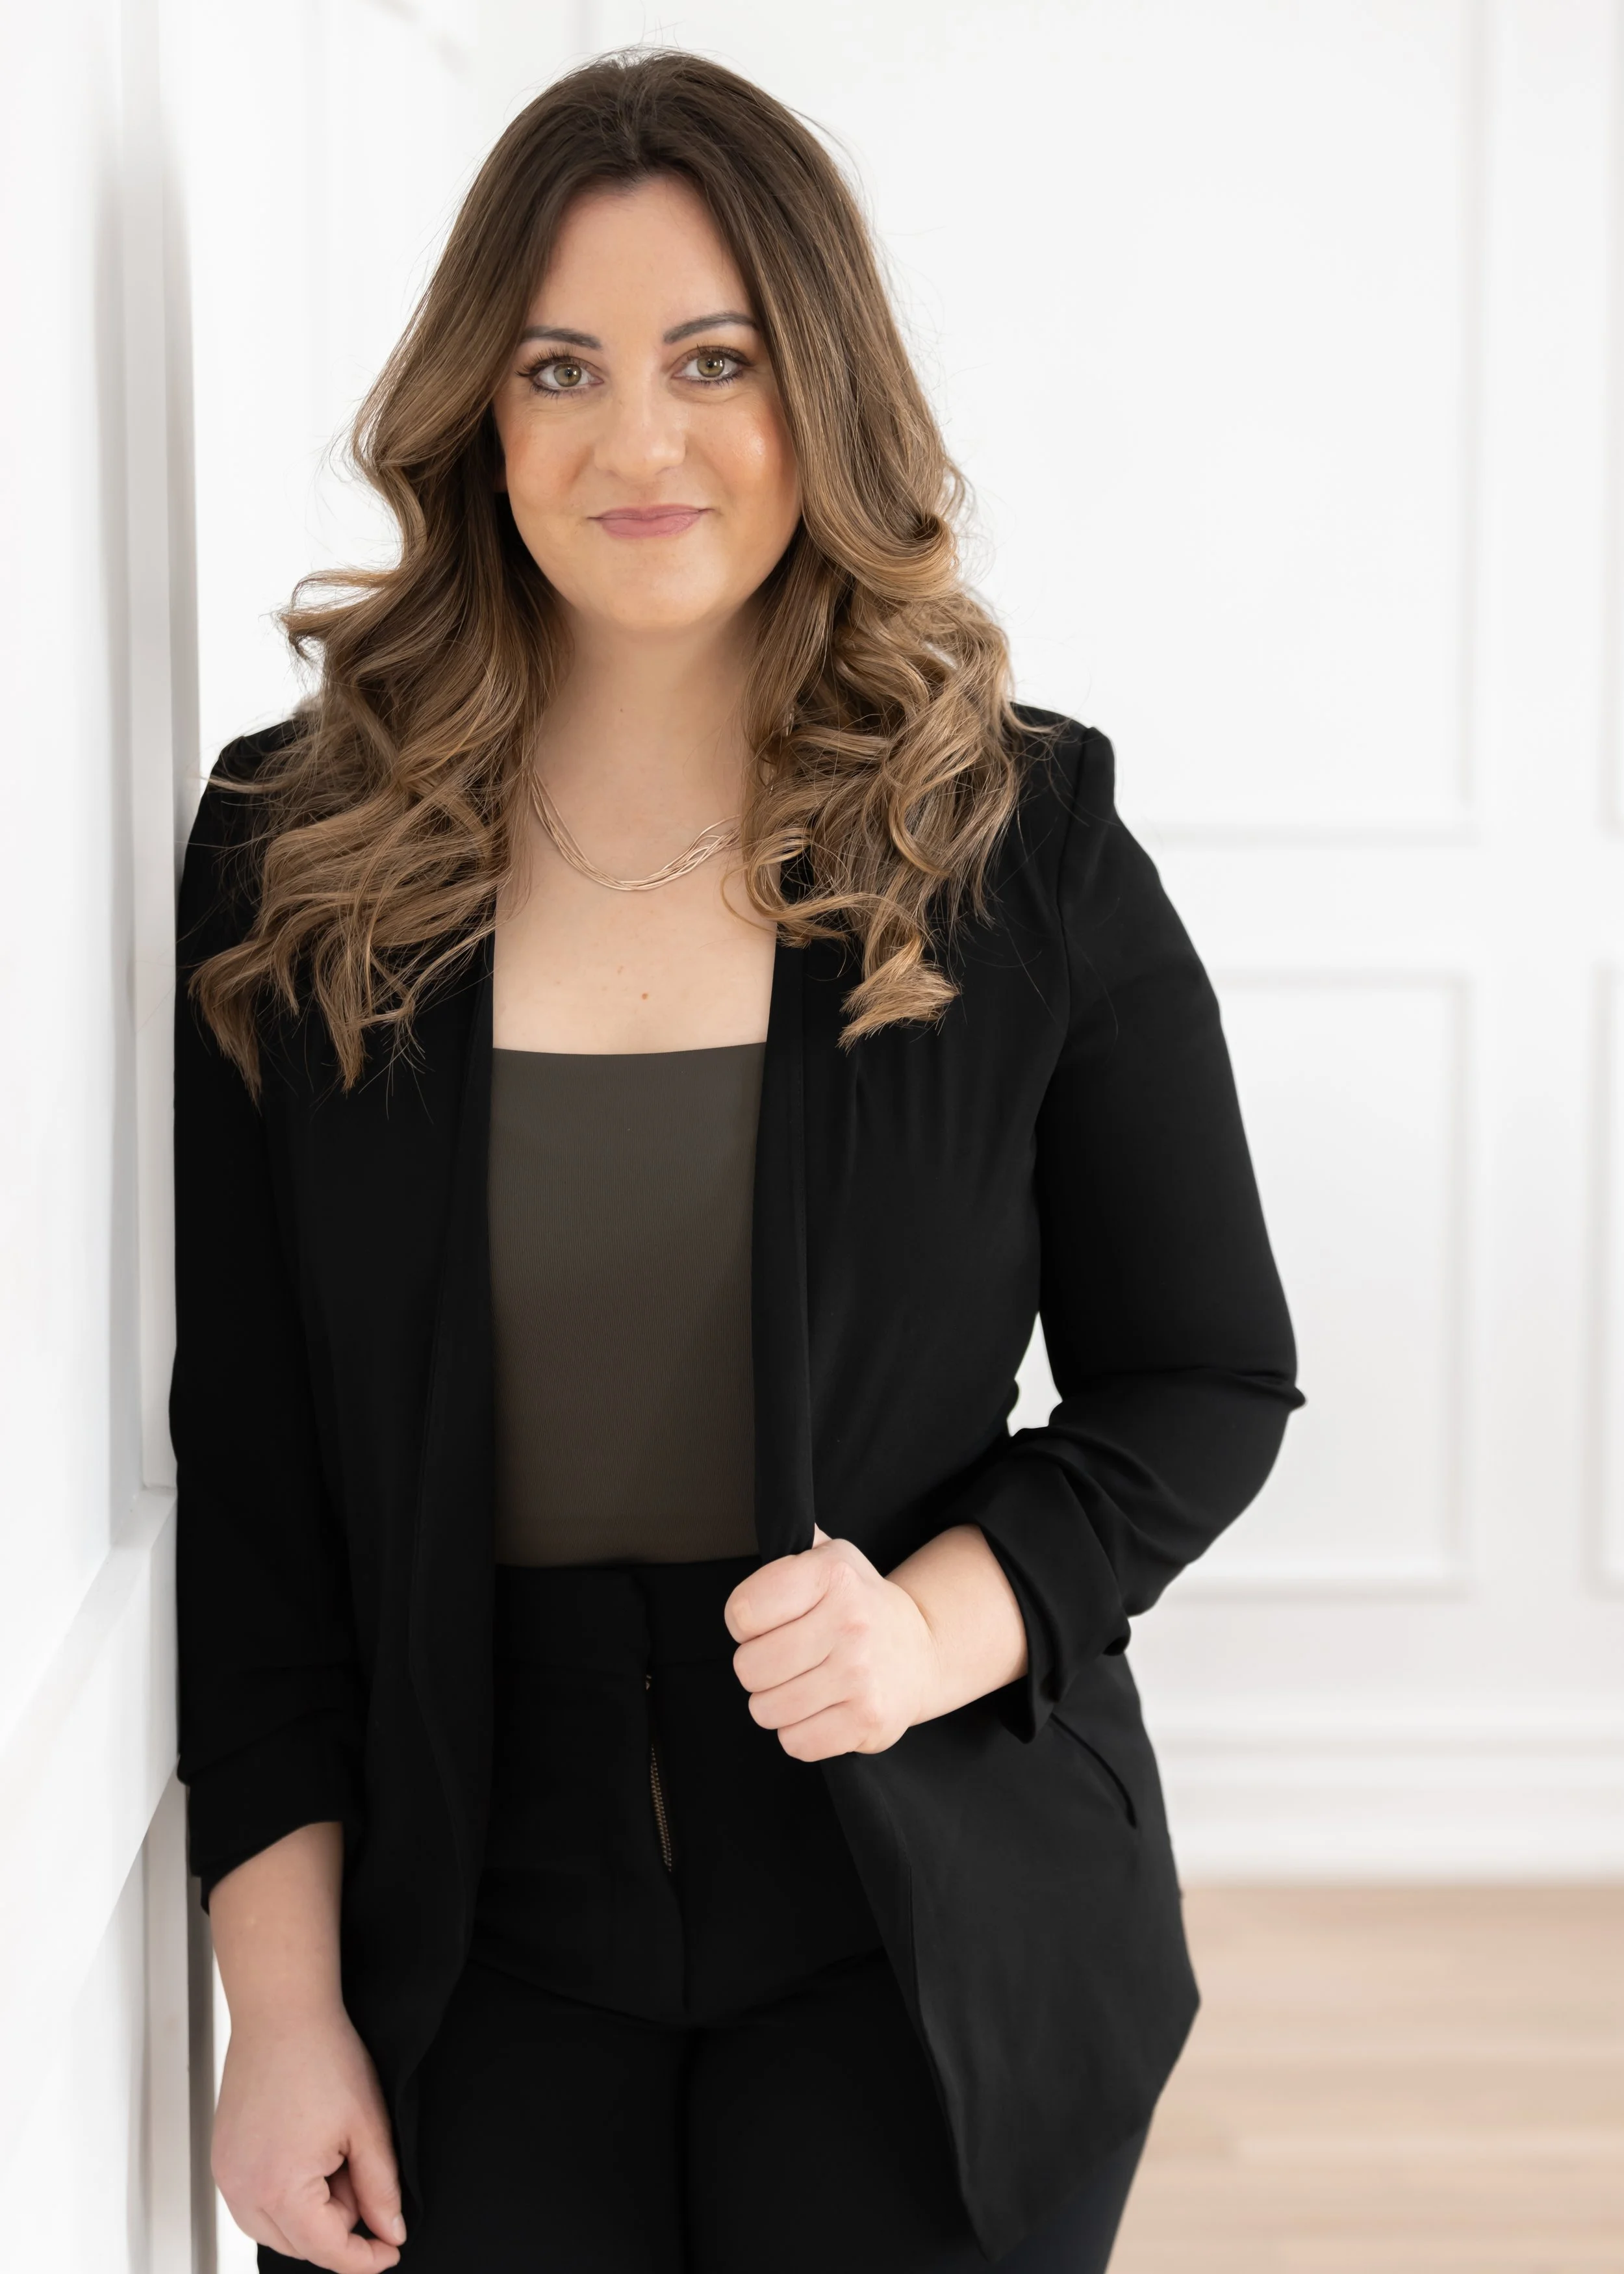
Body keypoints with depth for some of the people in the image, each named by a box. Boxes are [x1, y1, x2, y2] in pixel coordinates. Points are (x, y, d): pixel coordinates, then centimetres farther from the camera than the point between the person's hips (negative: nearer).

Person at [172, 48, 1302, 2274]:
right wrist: (282, 1999, -3)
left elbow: (1208, 1380, 2)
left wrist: (935, 1623, -16)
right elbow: (245, 1469, 1)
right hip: (479, 1949, 1)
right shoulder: (297, 861, -1)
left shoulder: (1019, 842, -3)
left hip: (923, 1933, 0)